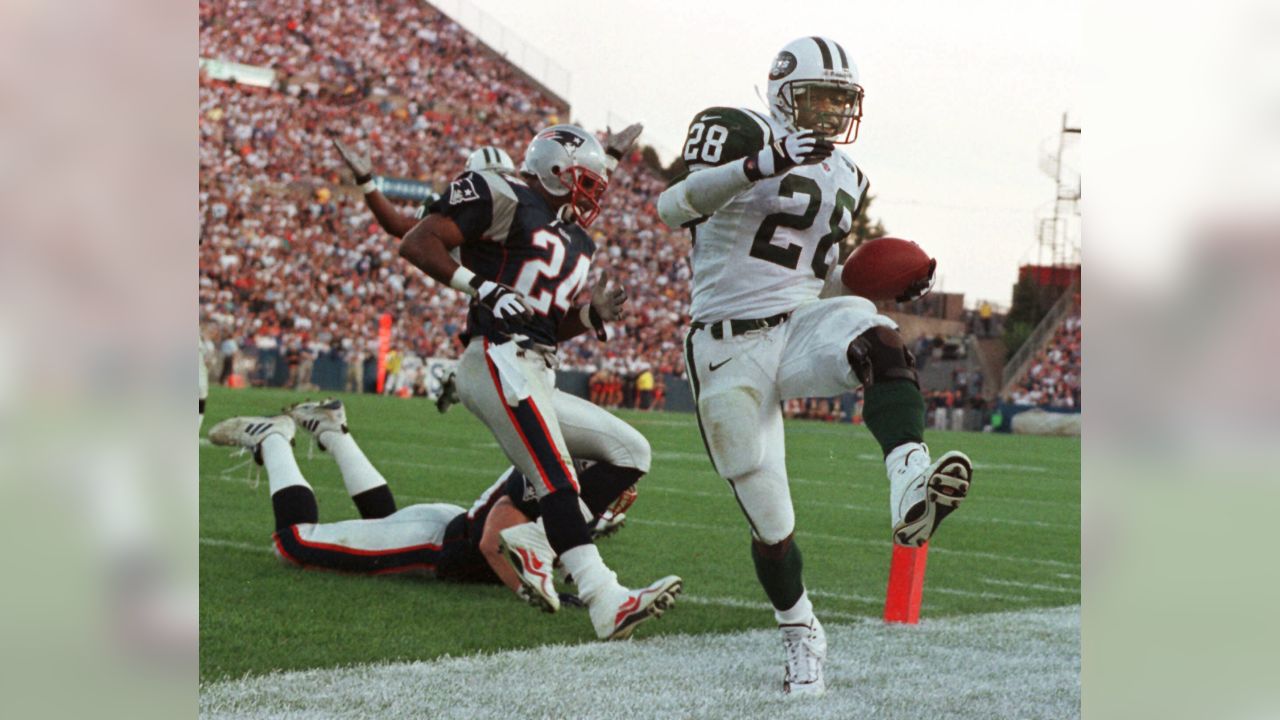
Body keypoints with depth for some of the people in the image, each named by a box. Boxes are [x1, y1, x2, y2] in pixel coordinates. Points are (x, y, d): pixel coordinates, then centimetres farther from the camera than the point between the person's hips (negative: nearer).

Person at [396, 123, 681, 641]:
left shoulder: (575, 241, 23)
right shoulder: (505, 199, -3)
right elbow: (417, 242, -10)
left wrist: (591, 316, 7)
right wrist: (481, 286, -20)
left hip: (536, 377, 10)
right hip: (499, 360, -10)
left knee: (631, 454, 9)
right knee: (558, 480, -20)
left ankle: (533, 541, 5)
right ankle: (608, 604, -28)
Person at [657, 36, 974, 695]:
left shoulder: (844, 179, 17)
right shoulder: (740, 132, -5)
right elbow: (671, 206, -21)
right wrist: (762, 164, -33)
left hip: (799, 328, 4)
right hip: (729, 354, -4)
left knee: (875, 338, -34)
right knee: (770, 523, -1)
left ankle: (910, 491, -56)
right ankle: (801, 638, 26)